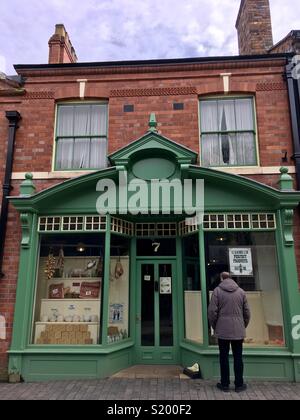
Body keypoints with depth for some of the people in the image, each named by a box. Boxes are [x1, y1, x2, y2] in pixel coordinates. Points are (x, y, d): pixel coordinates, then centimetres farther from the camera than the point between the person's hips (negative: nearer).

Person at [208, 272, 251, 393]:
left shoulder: (217, 291, -4)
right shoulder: (241, 291, 5)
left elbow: (212, 311, -7)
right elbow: (247, 312, 6)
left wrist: (214, 327, 5)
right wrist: (243, 326, 17)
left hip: (223, 330, -2)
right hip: (238, 331, 2)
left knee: (224, 357, 7)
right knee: (238, 357, 11)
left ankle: (225, 384, 14)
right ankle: (239, 384, 17)